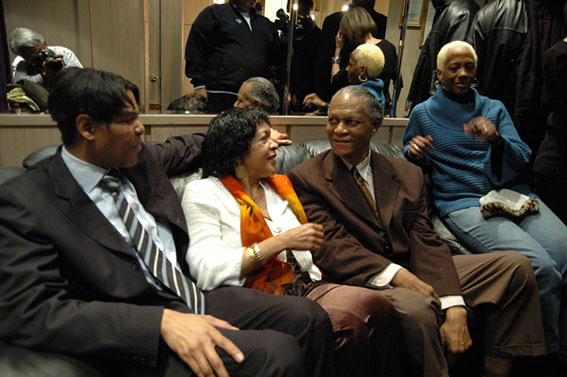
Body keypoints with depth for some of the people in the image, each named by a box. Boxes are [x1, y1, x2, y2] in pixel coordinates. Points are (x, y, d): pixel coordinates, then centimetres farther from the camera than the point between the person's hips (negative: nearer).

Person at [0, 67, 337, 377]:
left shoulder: (139, 159, 7)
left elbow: (185, 149, 28)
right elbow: (32, 310, -22)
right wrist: (163, 321, -30)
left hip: (195, 297, 8)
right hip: (141, 343, -7)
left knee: (309, 317, -5)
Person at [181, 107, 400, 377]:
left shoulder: (277, 186, 20)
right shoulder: (203, 193, 0)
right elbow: (206, 271, -14)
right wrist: (282, 241, -16)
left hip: (303, 286, 6)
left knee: (377, 307, -22)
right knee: (346, 325, -29)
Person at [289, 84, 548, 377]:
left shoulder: (408, 174, 11)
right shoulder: (306, 178, 0)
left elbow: (426, 243, 2)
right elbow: (330, 247, -11)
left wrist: (454, 311, -12)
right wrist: (395, 274, -24)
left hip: (414, 273, 6)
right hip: (364, 281, -5)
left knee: (515, 266, -3)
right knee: (415, 307, -37)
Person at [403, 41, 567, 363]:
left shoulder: (495, 108, 20)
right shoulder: (423, 113, 14)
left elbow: (522, 160, 9)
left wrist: (497, 139, -13)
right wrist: (413, 151, -4)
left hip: (512, 193, 4)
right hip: (462, 202, -4)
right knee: (541, 269, -27)